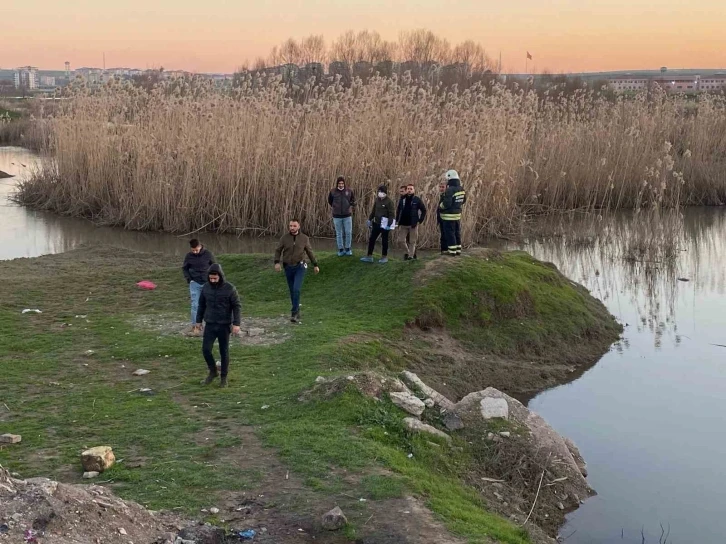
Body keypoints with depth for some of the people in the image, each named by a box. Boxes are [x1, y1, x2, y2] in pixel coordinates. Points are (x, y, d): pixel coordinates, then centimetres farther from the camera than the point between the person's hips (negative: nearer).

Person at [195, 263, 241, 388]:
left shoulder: (230, 288, -11)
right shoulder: (206, 287, -1)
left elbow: (237, 306, -9)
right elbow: (201, 305, 11)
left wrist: (236, 324, -15)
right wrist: (198, 320, 13)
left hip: (224, 325, -3)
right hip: (210, 325, 3)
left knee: (224, 352, 5)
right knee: (206, 349, -5)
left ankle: (224, 377, 19)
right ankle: (212, 371, 18)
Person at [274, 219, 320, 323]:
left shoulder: (304, 238, -3)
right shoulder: (284, 238, -3)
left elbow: (310, 251, 8)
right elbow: (278, 251, 1)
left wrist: (315, 265, 12)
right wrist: (277, 263, -15)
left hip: (300, 267, -2)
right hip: (288, 268, 2)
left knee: (296, 289, -19)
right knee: (292, 291, 10)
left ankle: (294, 313, -14)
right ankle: (297, 312, 27)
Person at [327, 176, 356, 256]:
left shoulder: (349, 191, -3)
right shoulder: (333, 192, -4)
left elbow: (353, 199, 16)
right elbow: (330, 201, 15)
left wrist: (351, 206, 4)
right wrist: (334, 207, 9)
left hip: (347, 215, 0)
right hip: (337, 216, 0)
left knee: (348, 232, 2)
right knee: (339, 233, 7)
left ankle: (348, 248, 16)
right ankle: (340, 249, 17)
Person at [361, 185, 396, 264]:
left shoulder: (389, 202, -13)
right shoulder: (377, 200, 7)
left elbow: (391, 214, -15)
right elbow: (373, 211, 18)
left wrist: (390, 224, -21)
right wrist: (369, 219, 17)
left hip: (385, 224, -6)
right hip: (376, 223, 6)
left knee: (384, 240, 6)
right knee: (371, 239, 6)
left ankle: (384, 257, 19)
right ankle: (369, 256, 12)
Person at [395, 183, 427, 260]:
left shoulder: (417, 200, -2)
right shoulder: (402, 199, 7)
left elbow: (424, 210, 3)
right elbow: (398, 210, 17)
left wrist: (420, 220, -3)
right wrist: (397, 220, 9)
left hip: (413, 224, -3)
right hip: (403, 224, 3)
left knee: (412, 241, -1)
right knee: (404, 241, 7)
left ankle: (411, 255, 3)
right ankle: (408, 253, 22)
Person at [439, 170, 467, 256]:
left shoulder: (449, 190, -22)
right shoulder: (461, 189, 3)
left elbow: (446, 204, -24)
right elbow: (463, 200, 17)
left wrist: (440, 206, -4)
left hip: (449, 216, -8)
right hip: (458, 214, 8)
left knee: (450, 234, 0)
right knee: (457, 233, 16)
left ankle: (452, 250, 3)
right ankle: (458, 250, 22)